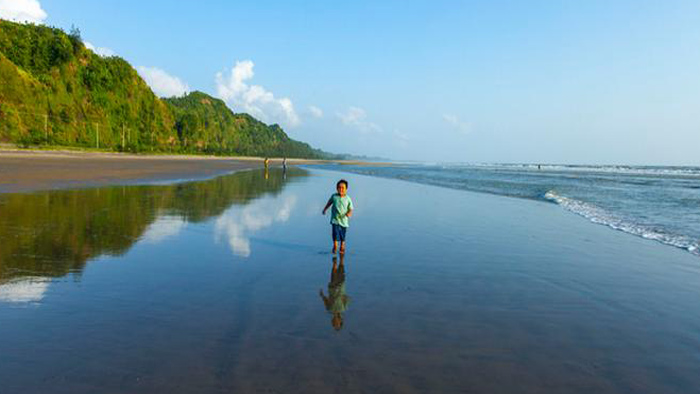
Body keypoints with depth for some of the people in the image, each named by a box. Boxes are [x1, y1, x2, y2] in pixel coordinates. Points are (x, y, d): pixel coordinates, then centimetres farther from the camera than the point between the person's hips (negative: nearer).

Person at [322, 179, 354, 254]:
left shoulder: (348, 199, -5)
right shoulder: (334, 196, -1)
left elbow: (350, 209, -2)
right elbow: (329, 202, 19)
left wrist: (349, 213, -22)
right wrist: (325, 209, 26)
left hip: (344, 220, 0)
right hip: (335, 220, 0)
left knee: (342, 237, 10)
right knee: (335, 233, -13)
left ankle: (342, 248, 30)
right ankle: (335, 247, 2)